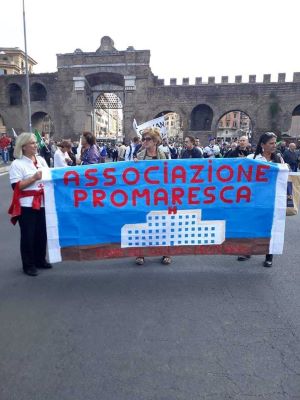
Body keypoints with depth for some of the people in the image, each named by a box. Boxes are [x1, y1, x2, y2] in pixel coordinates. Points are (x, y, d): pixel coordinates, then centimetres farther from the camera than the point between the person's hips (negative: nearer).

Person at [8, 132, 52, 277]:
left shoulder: (41, 159, 10)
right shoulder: (17, 164, -8)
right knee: (28, 235, 3)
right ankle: (28, 265, 17)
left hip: (42, 203, 6)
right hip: (27, 205, -6)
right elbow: (16, 186, -15)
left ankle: (40, 260, 31)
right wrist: (34, 178, -20)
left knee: (42, 233, 14)